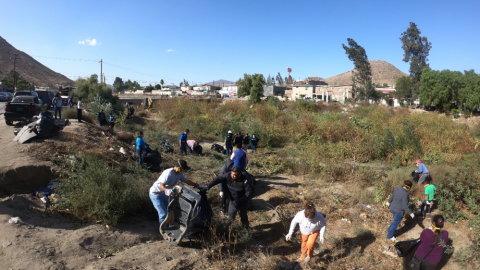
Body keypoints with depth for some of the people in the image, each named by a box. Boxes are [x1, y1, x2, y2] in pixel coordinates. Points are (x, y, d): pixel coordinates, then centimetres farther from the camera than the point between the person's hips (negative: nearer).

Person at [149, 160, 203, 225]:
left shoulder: (179, 174, -5)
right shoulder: (168, 173, -31)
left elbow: (187, 181, 6)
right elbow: (161, 185, -36)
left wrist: (197, 186, 4)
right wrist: (167, 191, -55)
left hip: (164, 194, 8)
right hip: (155, 194, -8)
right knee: (163, 213, -12)